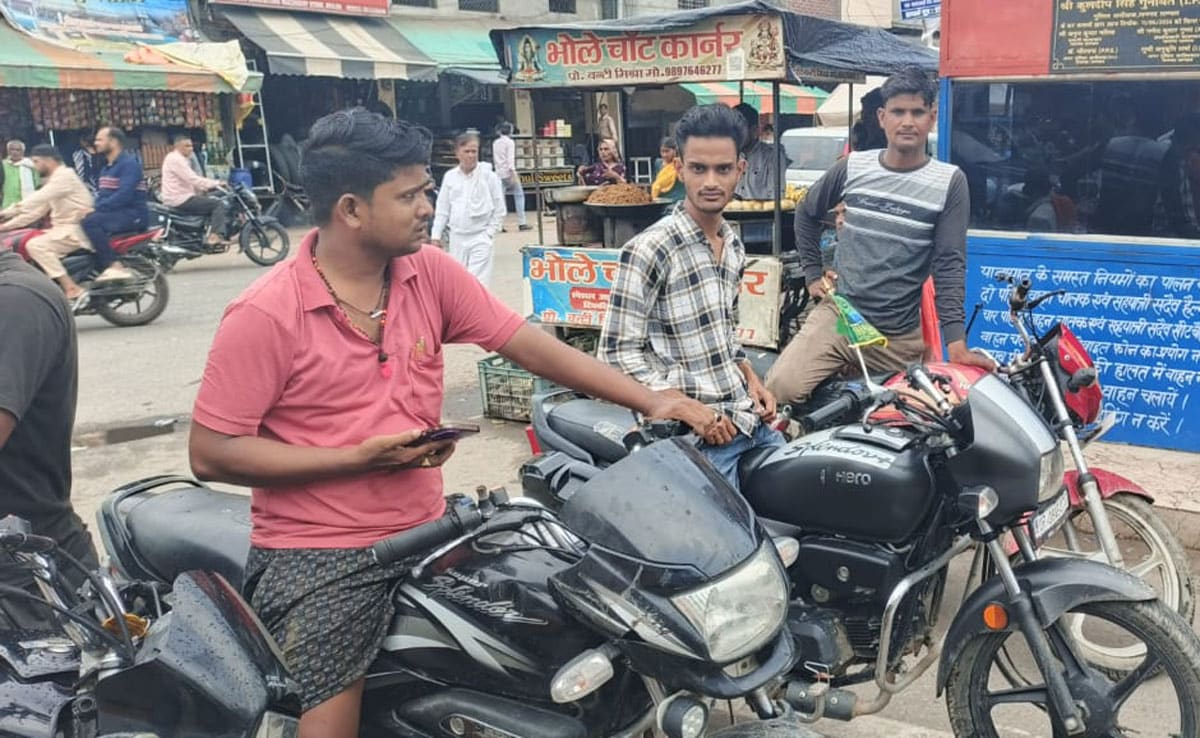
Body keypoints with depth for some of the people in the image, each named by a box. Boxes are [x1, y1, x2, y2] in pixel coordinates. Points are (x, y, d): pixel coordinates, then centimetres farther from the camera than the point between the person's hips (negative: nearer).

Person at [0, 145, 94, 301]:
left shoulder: (64, 175, -12)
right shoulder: (53, 180, 19)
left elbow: (38, 199, -25)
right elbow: (36, 211, 19)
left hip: (76, 230, -10)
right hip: (63, 228, 10)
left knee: (35, 245, -25)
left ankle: (71, 288, -27)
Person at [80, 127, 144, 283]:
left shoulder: (129, 163, -11)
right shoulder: (107, 167, 21)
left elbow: (124, 196, -23)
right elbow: (103, 195, 17)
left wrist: (97, 208, -23)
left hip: (133, 214, -10)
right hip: (114, 213, 10)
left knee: (91, 222, -28)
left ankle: (115, 266, -31)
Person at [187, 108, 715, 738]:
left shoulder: (429, 273, 1)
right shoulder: (265, 315, -14)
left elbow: (531, 346, 2)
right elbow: (210, 454, -13)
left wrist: (651, 401, -5)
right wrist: (359, 458, -18)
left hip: (425, 537, 5)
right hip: (317, 558, -5)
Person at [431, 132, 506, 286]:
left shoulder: (489, 176, -6)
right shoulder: (450, 176, 3)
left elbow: (499, 209, -1)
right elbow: (442, 208, 9)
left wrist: (489, 233, -5)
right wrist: (436, 235, 7)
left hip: (480, 238, -4)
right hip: (457, 237, 4)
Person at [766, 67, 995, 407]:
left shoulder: (950, 182, -3)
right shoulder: (852, 167, 4)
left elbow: (949, 265, -8)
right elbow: (807, 213, 22)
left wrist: (956, 343, -18)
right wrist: (813, 274, 13)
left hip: (899, 336, 0)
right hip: (837, 315, 1)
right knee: (780, 388, -21)